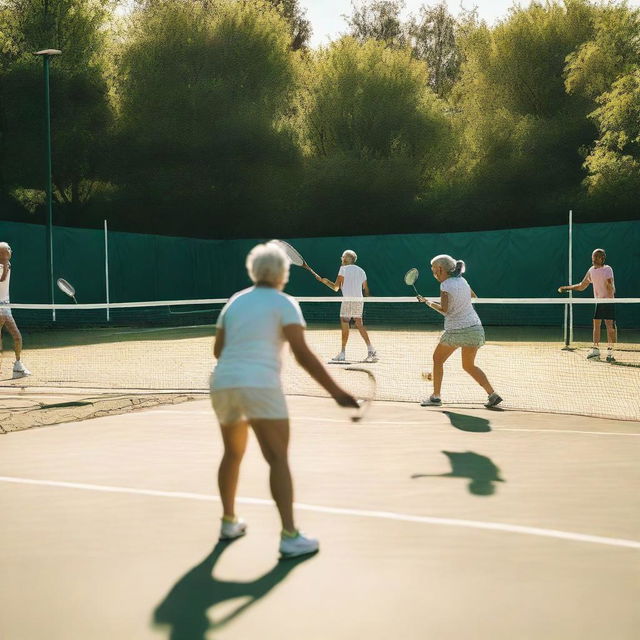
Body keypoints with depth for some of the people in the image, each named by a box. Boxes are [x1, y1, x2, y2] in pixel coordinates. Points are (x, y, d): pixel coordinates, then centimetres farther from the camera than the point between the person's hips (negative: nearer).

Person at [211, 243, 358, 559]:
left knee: (233, 453, 23)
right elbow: (303, 354, -11)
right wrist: (335, 391, -12)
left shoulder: (234, 301, 15)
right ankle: (290, 537, -13)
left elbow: (218, 349, 17)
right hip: (260, 385, -6)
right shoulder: (284, 303, -1)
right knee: (278, 459, -5)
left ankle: (229, 522, 33)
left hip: (222, 383, 6)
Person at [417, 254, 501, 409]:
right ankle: (492, 394, 7)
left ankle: (435, 396, 14)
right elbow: (474, 297, 22)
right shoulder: (461, 280, 8)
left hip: (456, 331, -6)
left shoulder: (446, 285, -12)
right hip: (475, 328, 6)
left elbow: (444, 310, -15)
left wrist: (427, 302, -3)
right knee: (469, 366, 18)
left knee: (438, 359, 14)